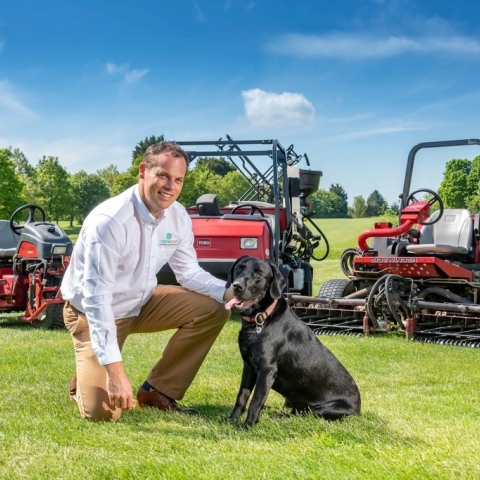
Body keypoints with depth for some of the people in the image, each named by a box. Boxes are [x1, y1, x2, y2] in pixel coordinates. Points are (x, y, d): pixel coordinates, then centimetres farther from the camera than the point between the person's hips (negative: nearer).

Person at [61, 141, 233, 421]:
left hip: (142, 303, 7)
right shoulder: (109, 221, -31)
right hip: (93, 312, -7)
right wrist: (114, 369, -37)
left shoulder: (178, 217, -9)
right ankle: (88, 380, 18)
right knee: (102, 412, -21)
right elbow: (96, 297, -32)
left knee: (213, 310, -9)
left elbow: (189, 272, 2)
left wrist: (229, 292, -20)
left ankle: (158, 391, 2)